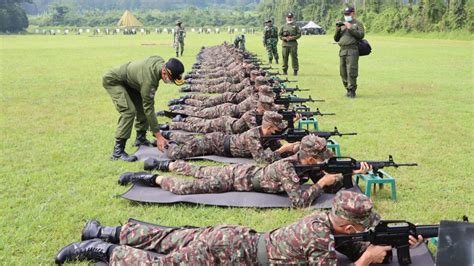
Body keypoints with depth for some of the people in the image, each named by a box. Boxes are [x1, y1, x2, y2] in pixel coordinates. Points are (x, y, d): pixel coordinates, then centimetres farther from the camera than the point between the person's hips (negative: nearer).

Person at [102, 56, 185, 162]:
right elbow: (149, 108, -34)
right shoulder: (148, 79, -39)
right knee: (129, 111, -22)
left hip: (128, 81, 9)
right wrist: (158, 136, -29)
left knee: (142, 106, 2)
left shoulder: (160, 62, -16)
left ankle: (140, 139, 16)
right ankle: (118, 151, -19)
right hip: (113, 81, -9)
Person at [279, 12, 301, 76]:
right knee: (285, 57, 2)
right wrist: (284, 38, -7)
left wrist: (292, 37, -11)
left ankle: (295, 71, -2)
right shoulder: (283, 26, 14)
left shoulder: (295, 26, 9)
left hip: (293, 44, -2)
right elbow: (280, 35, 12)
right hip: (285, 44, 2)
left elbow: (299, 34, 3)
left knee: (294, 57, -5)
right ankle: (285, 70, 10)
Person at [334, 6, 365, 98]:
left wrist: (350, 28, -11)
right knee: (343, 72, 5)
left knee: (351, 71, -12)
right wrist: (337, 30, 2)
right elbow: (336, 39, 20)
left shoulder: (358, 23, 7)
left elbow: (361, 35, -8)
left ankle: (352, 91, -8)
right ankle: (348, 89, 15)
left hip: (352, 50, -6)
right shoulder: (342, 25, 22)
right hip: (342, 50, 6)